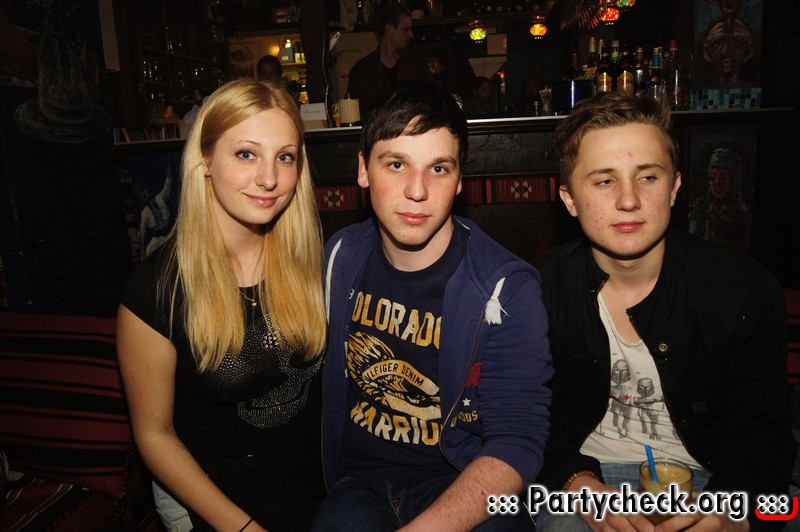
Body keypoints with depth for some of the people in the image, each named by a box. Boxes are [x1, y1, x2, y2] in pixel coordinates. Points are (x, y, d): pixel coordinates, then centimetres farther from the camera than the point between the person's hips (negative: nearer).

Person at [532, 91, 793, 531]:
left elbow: (760, 433, -3)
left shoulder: (747, 291, -8)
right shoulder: (540, 289, -11)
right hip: (587, 473, -1)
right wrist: (580, 486, -21)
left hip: (705, 478, 2)